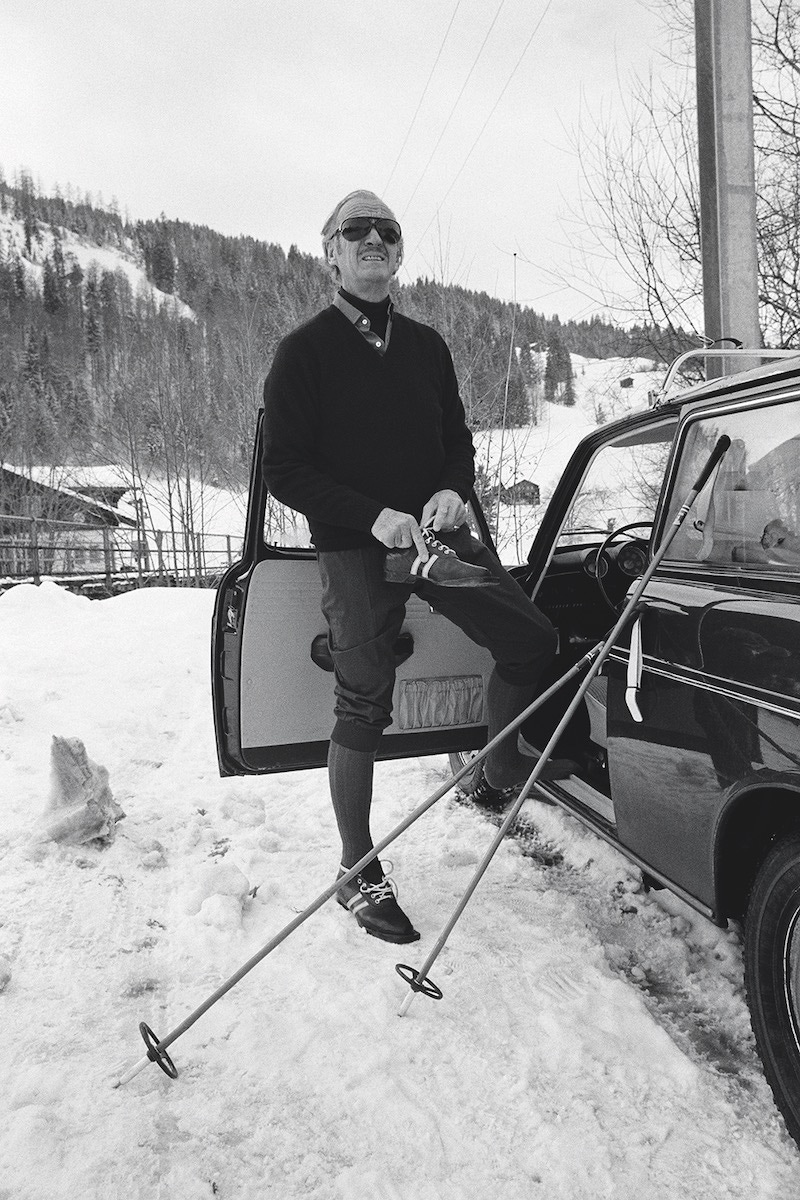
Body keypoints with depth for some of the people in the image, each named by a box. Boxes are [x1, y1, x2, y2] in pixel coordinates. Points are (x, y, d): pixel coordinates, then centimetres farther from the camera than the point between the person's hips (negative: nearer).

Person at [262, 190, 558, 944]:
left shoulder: (424, 345, 13)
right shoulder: (306, 351, -3)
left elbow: (457, 438, 18)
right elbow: (284, 470, -8)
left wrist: (452, 491, -6)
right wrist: (373, 516, -20)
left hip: (435, 534, 6)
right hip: (355, 549, -5)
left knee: (531, 638, 3)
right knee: (363, 707, -4)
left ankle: (498, 778, 26)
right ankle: (359, 875, 12)